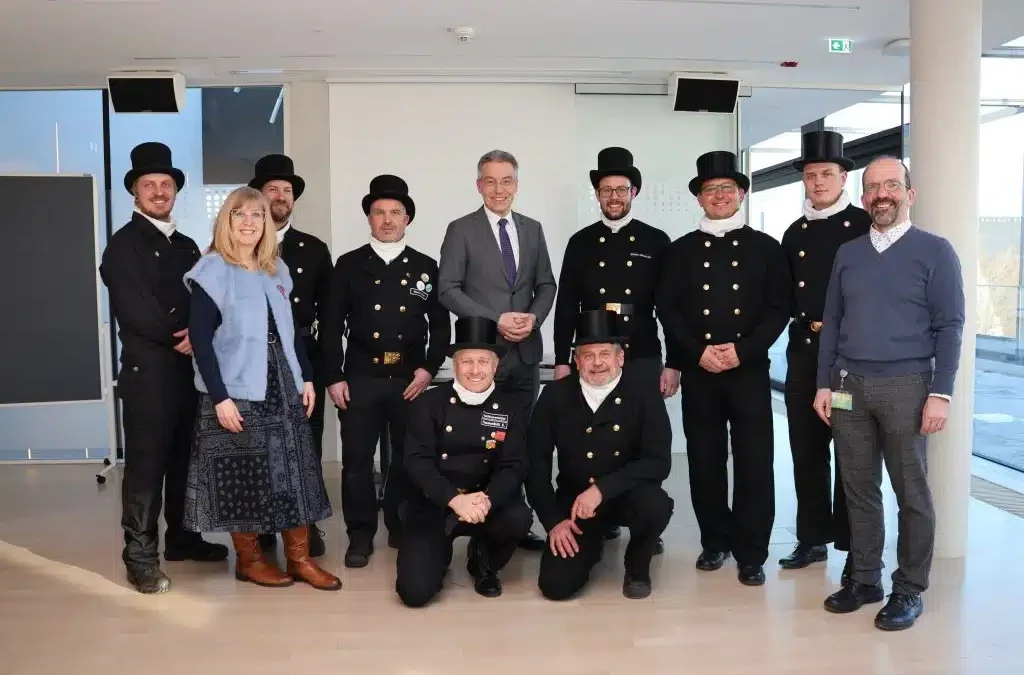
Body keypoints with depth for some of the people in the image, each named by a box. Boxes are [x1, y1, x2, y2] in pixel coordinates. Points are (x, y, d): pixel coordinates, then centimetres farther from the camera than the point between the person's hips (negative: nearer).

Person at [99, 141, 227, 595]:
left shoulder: (187, 247, 17)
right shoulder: (123, 245, -4)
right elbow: (136, 311, -14)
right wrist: (183, 336, -7)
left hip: (189, 368, 7)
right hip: (147, 371, -6)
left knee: (185, 458, 13)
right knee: (146, 463, -3)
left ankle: (181, 537, 26)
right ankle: (141, 558, 4)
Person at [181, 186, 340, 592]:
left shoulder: (277, 270, 11)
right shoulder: (212, 271, -8)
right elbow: (200, 340, -13)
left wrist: (306, 377, 9)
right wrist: (219, 397, -18)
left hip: (284, 386, 6)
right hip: (237, 392, -6)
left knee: (295, 471, 6)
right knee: (245, 476, 2)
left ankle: (299, 558, 16)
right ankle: (248, 559, 19)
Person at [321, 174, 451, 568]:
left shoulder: (426, 267, 8)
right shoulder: (349, 265, 5)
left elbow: (440, 324, 8)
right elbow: (332, 325, 3)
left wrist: (429, 368, -4)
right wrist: (334, 377, -3)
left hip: (411, 379, 1)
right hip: (360, 378, -1)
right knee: (356, 460, 1)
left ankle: (402, 527, 23)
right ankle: (360, 536, 12)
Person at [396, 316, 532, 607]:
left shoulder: (510, 408, 1)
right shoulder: (427, 403, -4)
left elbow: (514, 467, -6)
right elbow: (417, 462, -12)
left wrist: (487, 499, -28)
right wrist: (454, 499, -28)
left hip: (486, 502, 2)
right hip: (433, 505, -1)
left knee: (518, 517, -32)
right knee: (415, 592, -19)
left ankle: (483, 563, 4)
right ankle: (439, 552, 19)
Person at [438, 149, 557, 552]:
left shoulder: (533, 230, 12)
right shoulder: (461, 230, -1)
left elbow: (546, 285, 13)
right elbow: (448, 290, -8)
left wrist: (534, 317, -7)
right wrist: (496, 320, -15)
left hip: (526, 351, 4)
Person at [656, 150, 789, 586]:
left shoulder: (765, 248, 6)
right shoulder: (681, 250, 9)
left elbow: (778, 309, 1)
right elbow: (667, 309, 4)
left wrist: (742, 350, -12)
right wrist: (698, 352, -9)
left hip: (750, 370, -1)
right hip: (697, 372, 1)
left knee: (754, 463, -2)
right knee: (705, 461, 7)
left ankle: (751, 554, 9)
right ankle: (715, 542, 23)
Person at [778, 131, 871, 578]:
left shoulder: (867, 226, -2)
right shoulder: (795, 233, 13)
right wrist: (809, 323, 1)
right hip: (804, 352, 5)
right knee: (806, 450, 8)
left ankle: (856, 546, 12)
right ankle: (813, 537, 19)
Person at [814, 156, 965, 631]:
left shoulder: (935, 251, -1)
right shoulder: (847, 254, 10)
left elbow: (949, 327, -4)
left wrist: (940, 393, -11)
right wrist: (824, 384, 7)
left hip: (906, 386, -3)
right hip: (850, 385, 4)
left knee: (911, 492, 5)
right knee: (859, 489, 9)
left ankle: (909, 590, 16)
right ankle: (865, 579, 21)